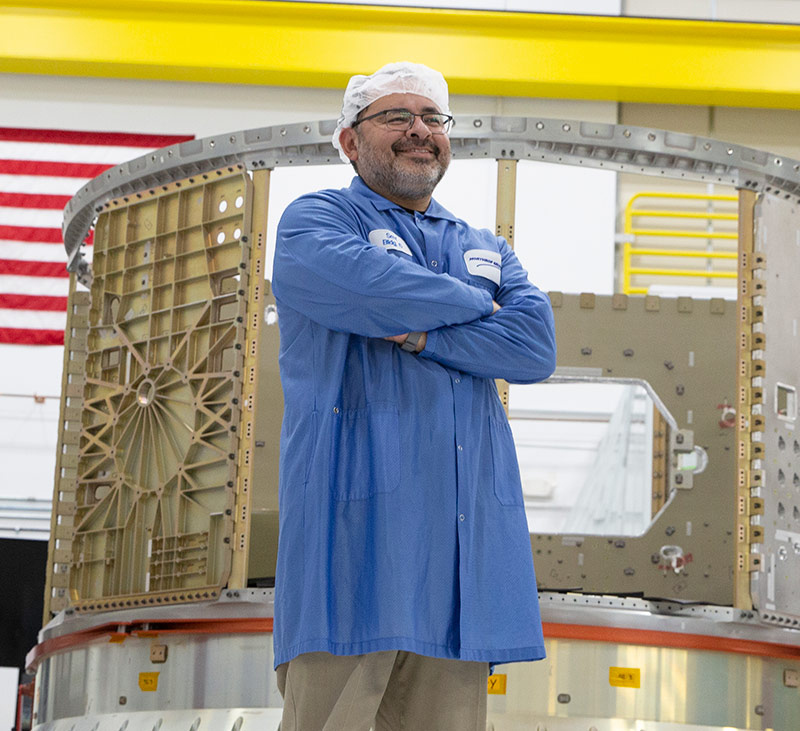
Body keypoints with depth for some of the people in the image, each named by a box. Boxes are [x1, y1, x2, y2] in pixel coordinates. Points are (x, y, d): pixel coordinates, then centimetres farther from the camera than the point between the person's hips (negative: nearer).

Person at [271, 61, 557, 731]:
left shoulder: (487, 251, 25)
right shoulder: (314, 221, 8)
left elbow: (536, 347, 6)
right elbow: (368, 288, -15)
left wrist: (422, 335, -8)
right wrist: (476, 305, 2)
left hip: (463, 536, 5)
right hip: (356, 522, -5)